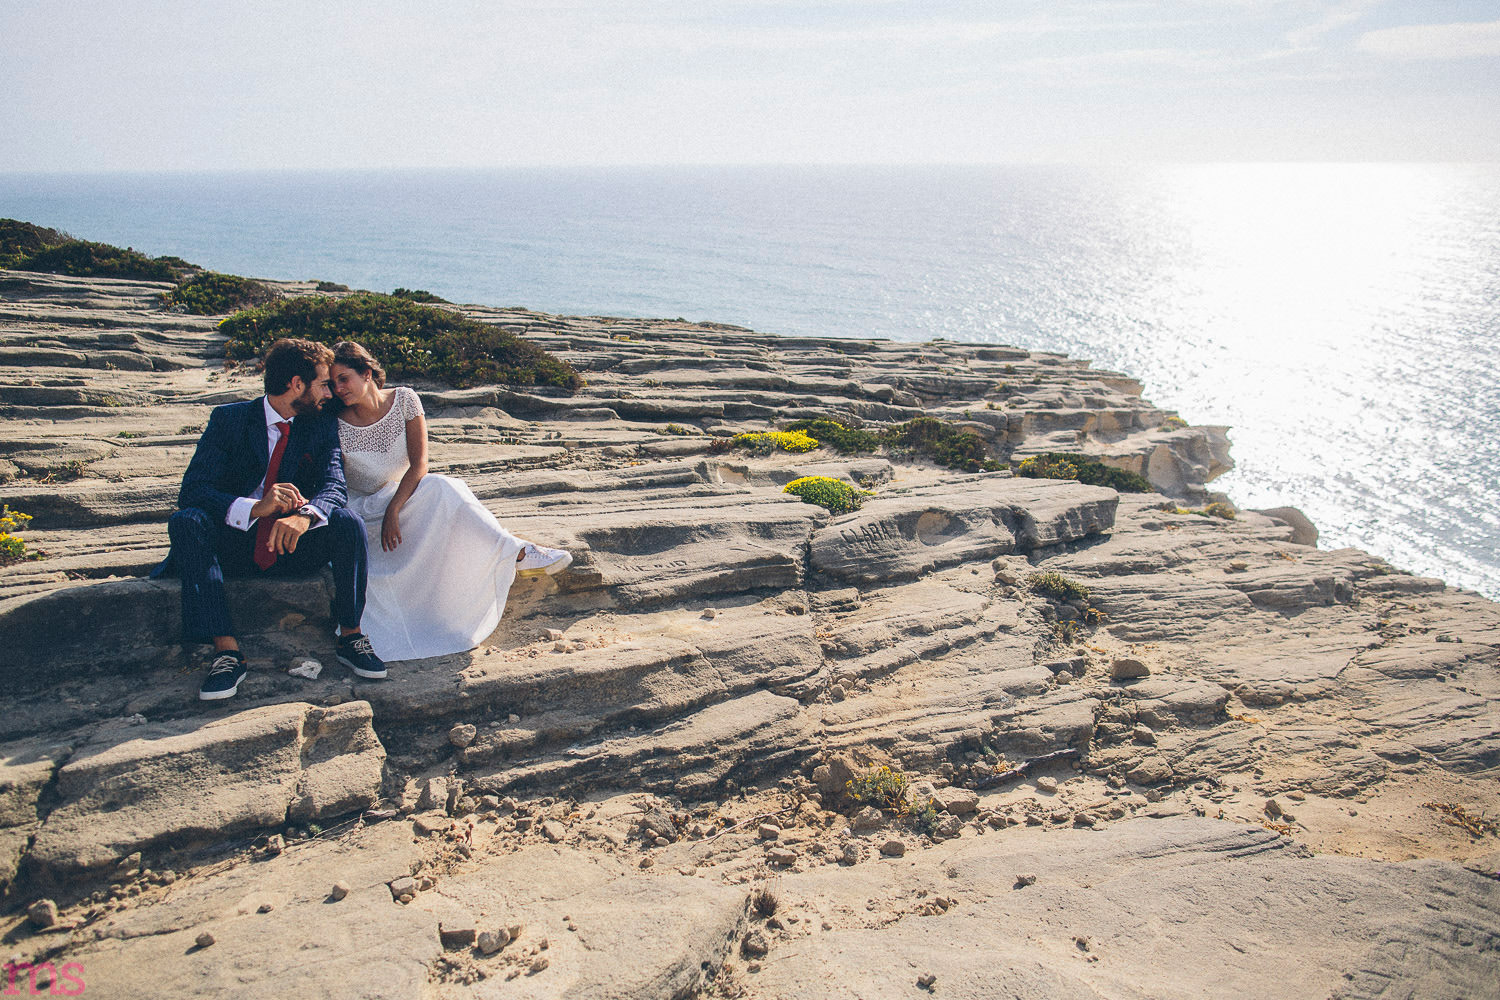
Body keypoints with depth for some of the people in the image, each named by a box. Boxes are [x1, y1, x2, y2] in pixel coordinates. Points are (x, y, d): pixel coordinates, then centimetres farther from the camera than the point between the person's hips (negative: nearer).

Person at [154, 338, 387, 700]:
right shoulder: (228, 419, -3)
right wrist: (255, 507, -34)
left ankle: (350, 636, -14)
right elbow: (192, 490, -14)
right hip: (235, 546, -1)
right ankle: (227, 650, -33)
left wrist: (304, 516, -37)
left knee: (348, 523, -27)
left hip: (294, 548, 1)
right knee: (186, 521, -30)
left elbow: (334, 486, -13)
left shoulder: (321, 428, 4)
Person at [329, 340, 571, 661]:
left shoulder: (403, 400, -8)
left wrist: (394, 510, -26)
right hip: (362, 509, -3)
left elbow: (419, 463, -13)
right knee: (440, 489, -31)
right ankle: (517, 552, -29)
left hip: (404, 492, 3)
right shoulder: (337, 427, -14)